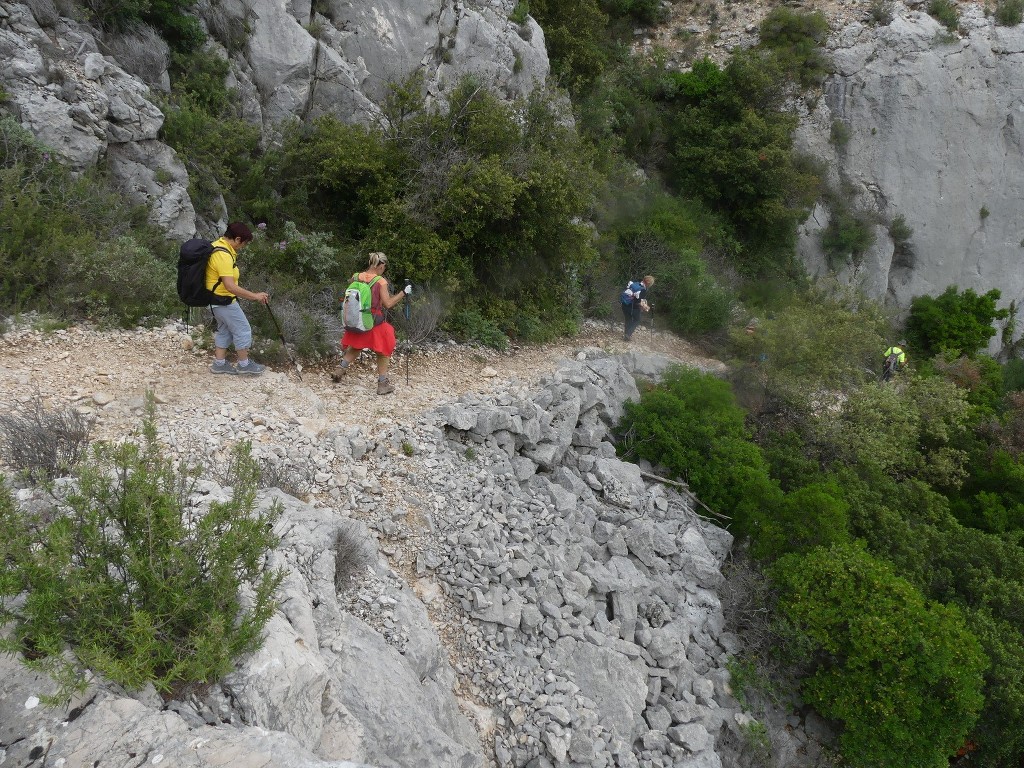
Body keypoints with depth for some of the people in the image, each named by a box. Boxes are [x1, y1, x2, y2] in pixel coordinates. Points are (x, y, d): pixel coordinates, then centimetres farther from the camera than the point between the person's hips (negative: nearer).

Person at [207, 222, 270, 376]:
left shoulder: (218, 246, 5)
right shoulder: (223, 255, -27)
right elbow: (230, 286, -31)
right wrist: (254, 296, -25)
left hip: (217, 299, 10)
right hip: (224, 300, -10)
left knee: (225, 330, 19)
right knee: (243, 330, 2)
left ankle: (219, 363, 26)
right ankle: (244, 365, 13)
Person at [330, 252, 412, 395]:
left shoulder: (356, 277, -2)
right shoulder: (381, 282, -16)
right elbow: (388, 304, -15)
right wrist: (403, 292, -8)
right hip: (375, 323, -5)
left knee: (355, 347, 29)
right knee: (384, 351, 12)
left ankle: (340, 369, 21)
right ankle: (383, 384, 13)